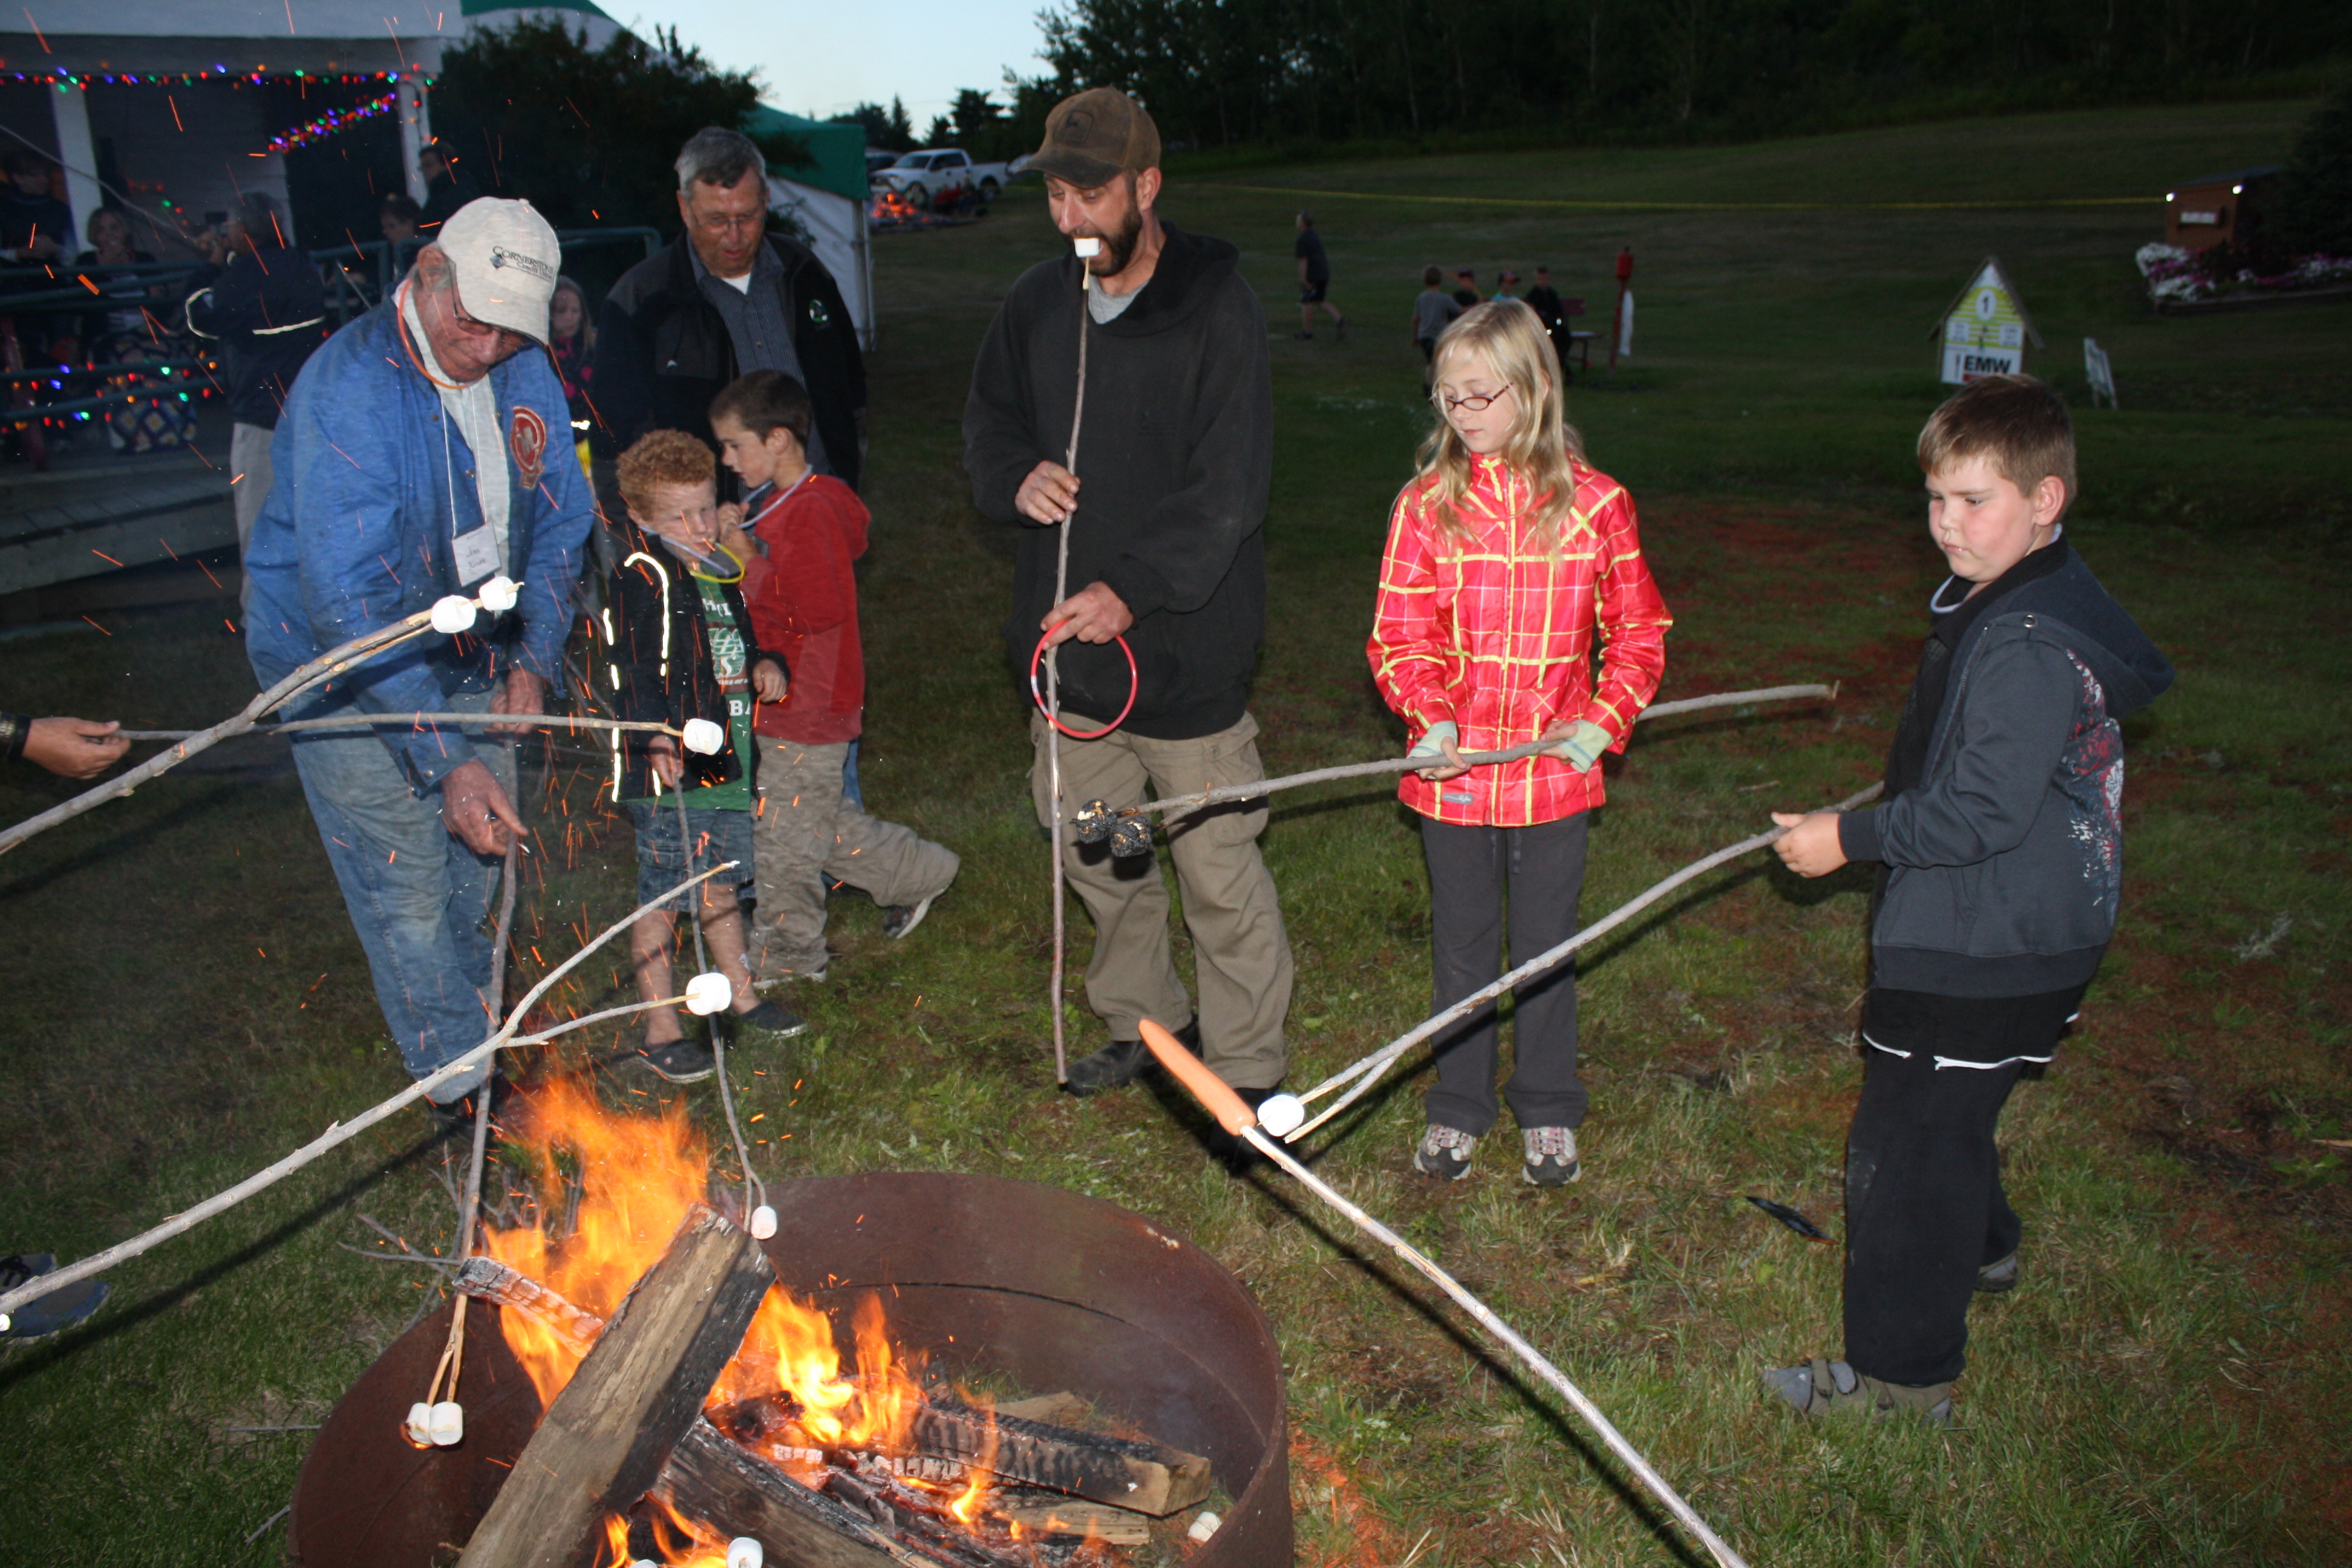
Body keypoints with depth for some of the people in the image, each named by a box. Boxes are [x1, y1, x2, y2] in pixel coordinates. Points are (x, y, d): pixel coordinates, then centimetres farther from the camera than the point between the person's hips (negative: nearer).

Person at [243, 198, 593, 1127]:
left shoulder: (523, 374, -5)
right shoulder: (348, 390, -28)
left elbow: (559, 523, 7)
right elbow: (351, 603, -33)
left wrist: (536, 656, -6)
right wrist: (444, 759, -37)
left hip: (468, 660, 6)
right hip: (349, 673, -6)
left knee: (479, 858, 16)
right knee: (407, 890, -3)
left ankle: (480, 1040, 38)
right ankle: (465, 1093, 12)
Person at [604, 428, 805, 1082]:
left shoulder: (720, 567, 14)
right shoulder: (642, 577, -12)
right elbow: (635, 669, -21)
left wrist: (763, 664, 5)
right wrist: (657, 737, -35)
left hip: (726, 763, 8)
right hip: (669, 767, -8)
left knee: (722, 883, 21)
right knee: (663, 896, 0)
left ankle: (742, 996, 36)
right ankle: (660, 1030, 10)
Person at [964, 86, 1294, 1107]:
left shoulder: (1218, 311, -11)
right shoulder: (1035, 305, 6)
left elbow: (1229, 491, -16)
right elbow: (988, 420, 18)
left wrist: (1132, 589, -24)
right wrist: (1016, 478, -5)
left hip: (1184, 647, -6)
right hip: (1068, 639, 6)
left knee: (1219, 869, 1)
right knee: (1094, 848, 19)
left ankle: (1246, 1071, 18)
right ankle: (1143, 1022, 40)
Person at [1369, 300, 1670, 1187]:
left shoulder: (1595, 504, -3)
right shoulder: (1427, 504, -3)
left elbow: (1638, 630, 5)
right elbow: (1400, 632, -3)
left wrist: (1605, 721, -8)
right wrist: (1431, 717, -19)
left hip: (1556, 772, 0)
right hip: (1455, 772, 0)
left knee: (1547, 946, 13)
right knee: (1462, 947, 13)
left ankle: (1548, 1112, 31)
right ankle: (1457, 1107, 31)